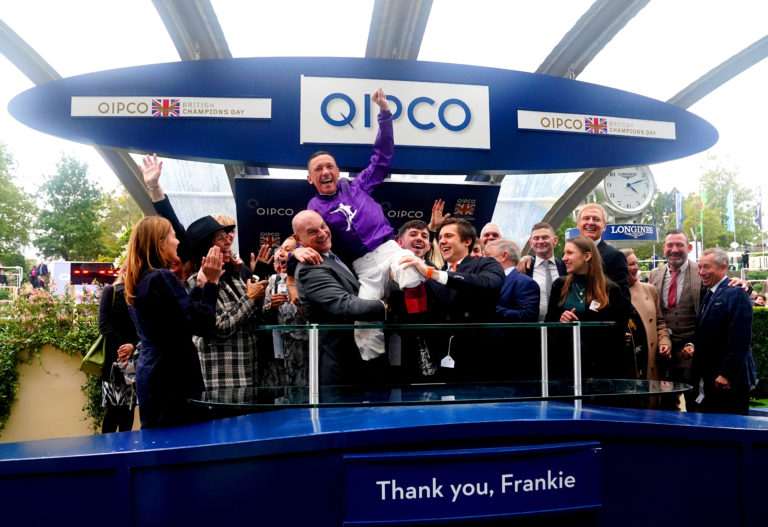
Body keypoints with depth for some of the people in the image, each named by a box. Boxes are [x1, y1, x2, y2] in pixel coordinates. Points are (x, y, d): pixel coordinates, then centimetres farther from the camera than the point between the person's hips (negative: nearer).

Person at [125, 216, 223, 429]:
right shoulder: (162, 278, -17)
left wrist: (201, 283, 15)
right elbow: (203, 325, -20)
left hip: (148, 373, 10)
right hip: (175, 376, -10)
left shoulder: (138, 282, 11)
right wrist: (212, 282, -13)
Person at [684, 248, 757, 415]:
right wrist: (692, 345, 2)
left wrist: (727, 374, -20)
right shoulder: (708, 295, 15)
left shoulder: (736, 294, -12)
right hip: (708, 379, 8)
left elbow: (740, 340, -18)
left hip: (730, 380, -8)